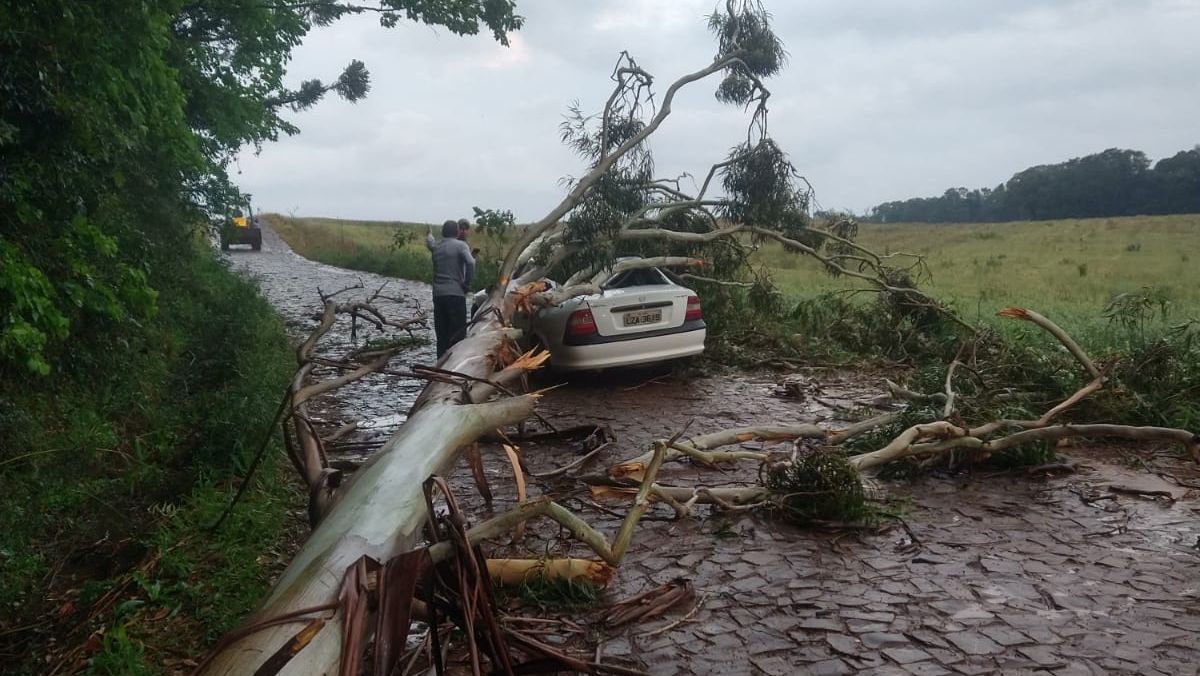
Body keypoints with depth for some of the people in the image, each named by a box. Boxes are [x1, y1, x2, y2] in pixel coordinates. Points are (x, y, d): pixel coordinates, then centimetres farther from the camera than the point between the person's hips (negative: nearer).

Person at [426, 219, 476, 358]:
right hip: (456, 294, -5)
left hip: (438, 295, 5)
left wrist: (429, 234, 61)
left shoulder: (436, 246, 13)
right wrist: (467, 283, -8)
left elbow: (429, 243, 38)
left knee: (441, 335, 10)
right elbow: (470, 262, -21)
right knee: (457, 335, -3)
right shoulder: (460, 245, -3)